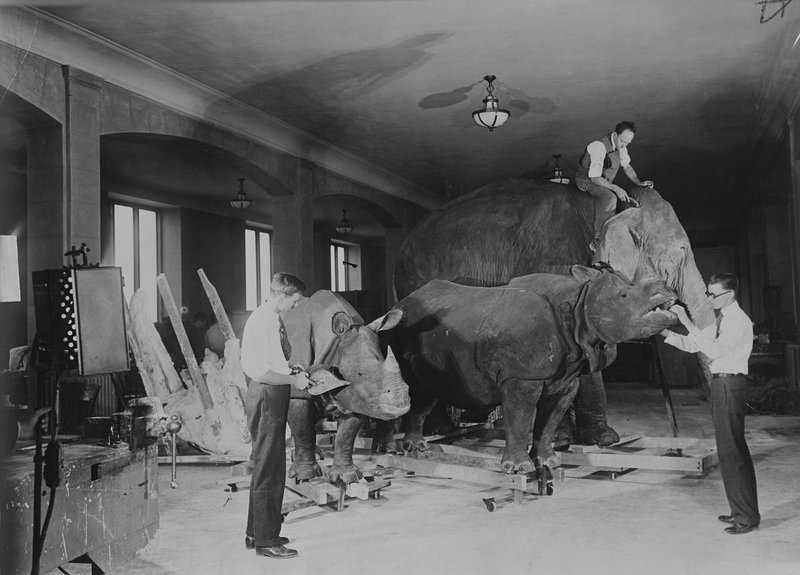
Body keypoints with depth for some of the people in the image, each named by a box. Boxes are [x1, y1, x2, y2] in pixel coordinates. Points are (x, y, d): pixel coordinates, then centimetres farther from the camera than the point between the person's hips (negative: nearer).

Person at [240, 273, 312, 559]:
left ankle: (256, 532, 32)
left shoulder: (273, 319, 10)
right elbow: (261, 372, -25)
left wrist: (294, 370, 11)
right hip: (266, 398, -10)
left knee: (270, 468, 19)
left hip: (274, 397, 10)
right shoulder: (261, 323, -20)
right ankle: (265, 540, 11)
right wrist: (294, 380, -15)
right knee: (268, 471, -1)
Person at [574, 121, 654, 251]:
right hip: (587, 181, -9)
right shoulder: (599, 147, -33)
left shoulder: (620, 143, -7)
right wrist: (615, 188, -36)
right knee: (609, 199, -35)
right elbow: (594, 178, -29)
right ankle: (597, 240, -27)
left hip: (604, 181, 9)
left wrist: (639, 183, -5)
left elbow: (626, 166, 8)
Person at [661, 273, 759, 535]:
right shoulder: (722, 320, 15)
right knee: (733, 448, 16)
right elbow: (692, 345, 17)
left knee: (731, 449, -6)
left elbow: (714, 350, -26)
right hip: (720, 383, 10)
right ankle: (741, 510, 28)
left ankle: (748, 516, 3)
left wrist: (687, 322, -27)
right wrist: (666, 332, 5)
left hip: (729, 383, -10)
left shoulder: (739, 321, -14)